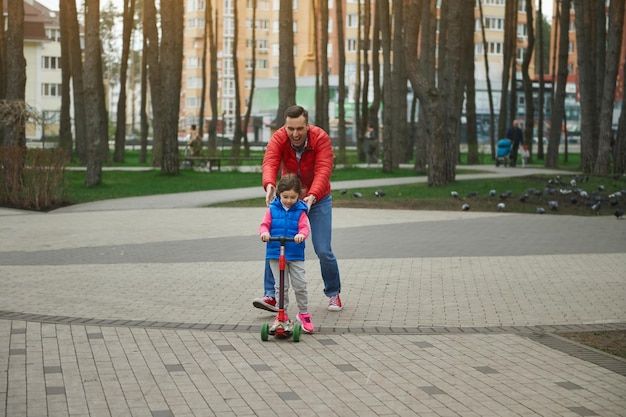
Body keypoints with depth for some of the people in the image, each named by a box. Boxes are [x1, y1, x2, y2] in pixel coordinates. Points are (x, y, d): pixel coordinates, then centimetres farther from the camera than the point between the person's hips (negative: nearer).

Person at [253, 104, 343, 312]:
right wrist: (269, 185, -56)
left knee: (323, 250, -6)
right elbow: (270, 163, -34)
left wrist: (312, 196, -51)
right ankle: (271, 296, -6)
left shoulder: (321, 138, -23)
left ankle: (333, 294, 17)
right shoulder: (278, 139, -18)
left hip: (318, 199, -2)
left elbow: (323, 170, -34)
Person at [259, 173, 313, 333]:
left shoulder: (300, 211, 0)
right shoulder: (273, 209, 3)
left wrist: (301, 234, -31)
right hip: (275, 254, 1)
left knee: (300, 285, 0)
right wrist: (264, 232, -23)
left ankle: (303, 313, 18)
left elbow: (305, 227, -9)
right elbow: (265, 224, 0)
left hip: (296, 254, 0)